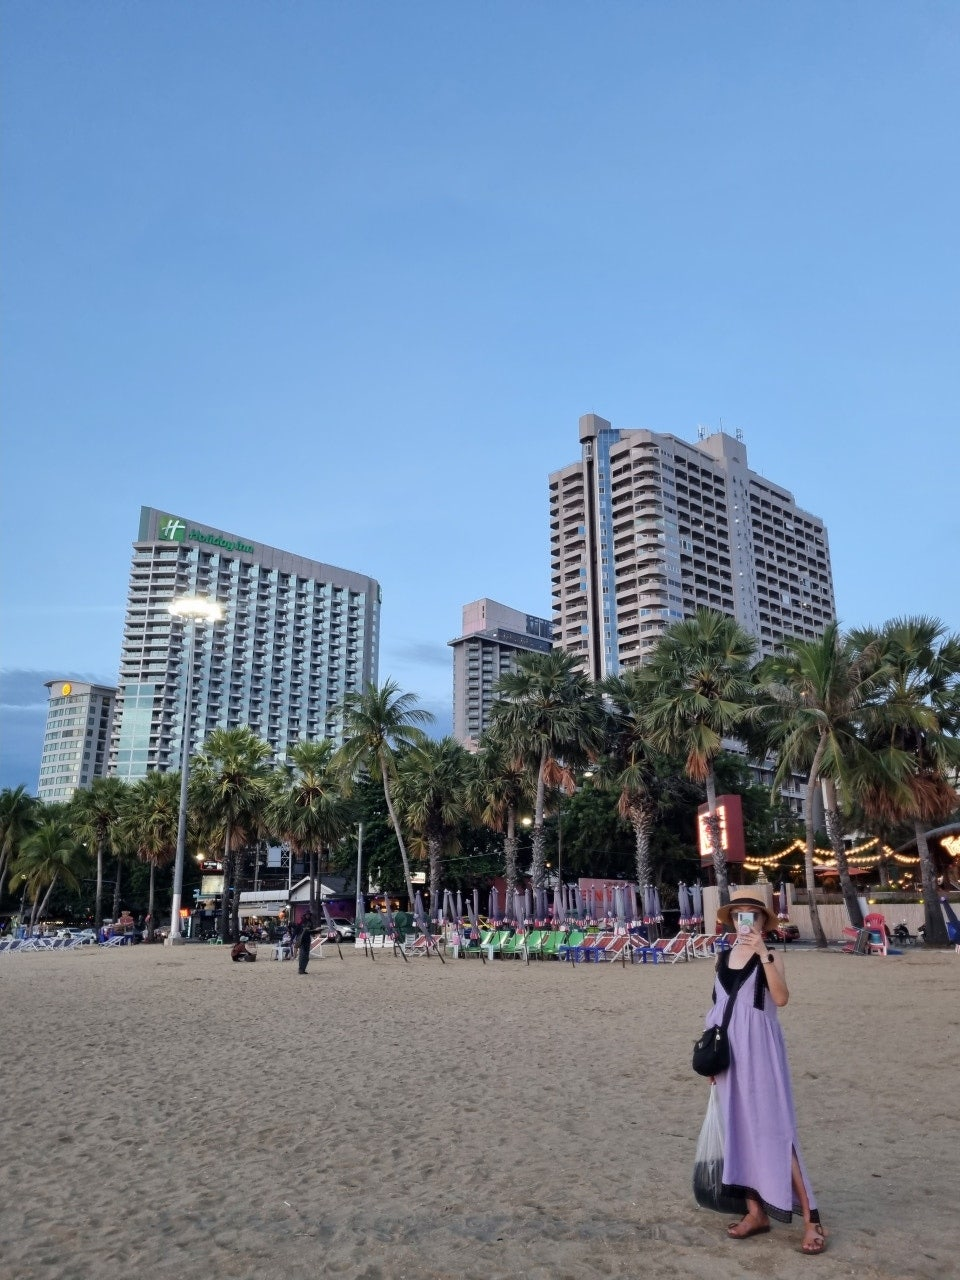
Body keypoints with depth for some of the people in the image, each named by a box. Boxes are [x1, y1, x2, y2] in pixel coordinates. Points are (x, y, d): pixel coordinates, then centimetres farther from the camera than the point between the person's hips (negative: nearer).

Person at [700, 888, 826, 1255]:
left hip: (760, 1052, -5)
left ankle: (810, 1218, 1)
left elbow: (781, 998, -25)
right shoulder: (723, 957, 8)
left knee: (773, 1129, -7)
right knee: (739, 1129, 8)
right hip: (730, 1053, 5)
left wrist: (763, 954, -31)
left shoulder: (770, 957, -6)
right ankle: (755, 1212, 17)